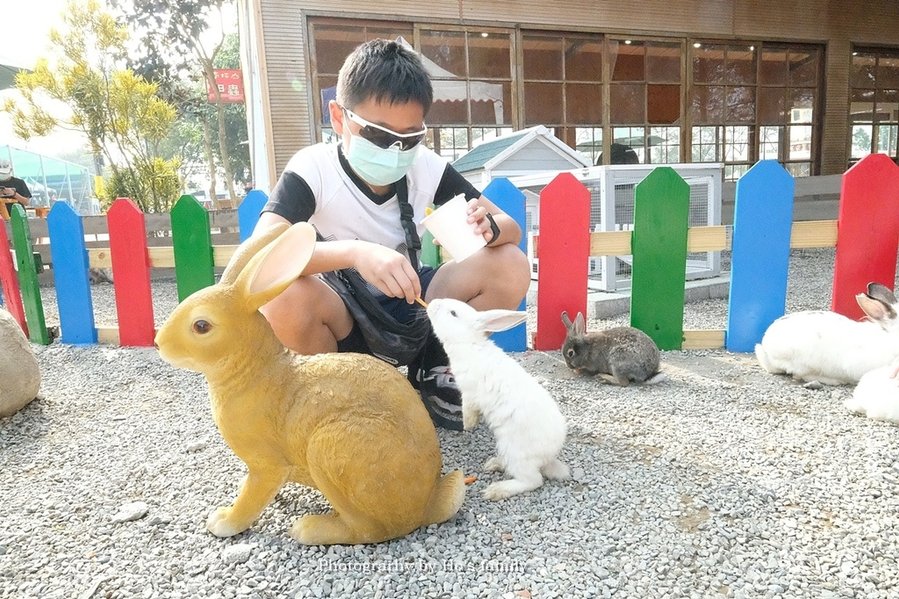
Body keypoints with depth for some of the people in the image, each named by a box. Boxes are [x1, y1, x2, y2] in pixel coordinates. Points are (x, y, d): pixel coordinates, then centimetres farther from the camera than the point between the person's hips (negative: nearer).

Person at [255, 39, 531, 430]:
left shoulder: (427, 167, -8)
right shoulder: (312, 169, -19)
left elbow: (511, 229, -6)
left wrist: (489, 228, -31)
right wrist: (355, 252, -52)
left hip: (409, 307, 3)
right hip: (343, 316, -3)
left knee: (511, 267, -16)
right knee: (281, 295, -36)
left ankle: (432, 373, 4)